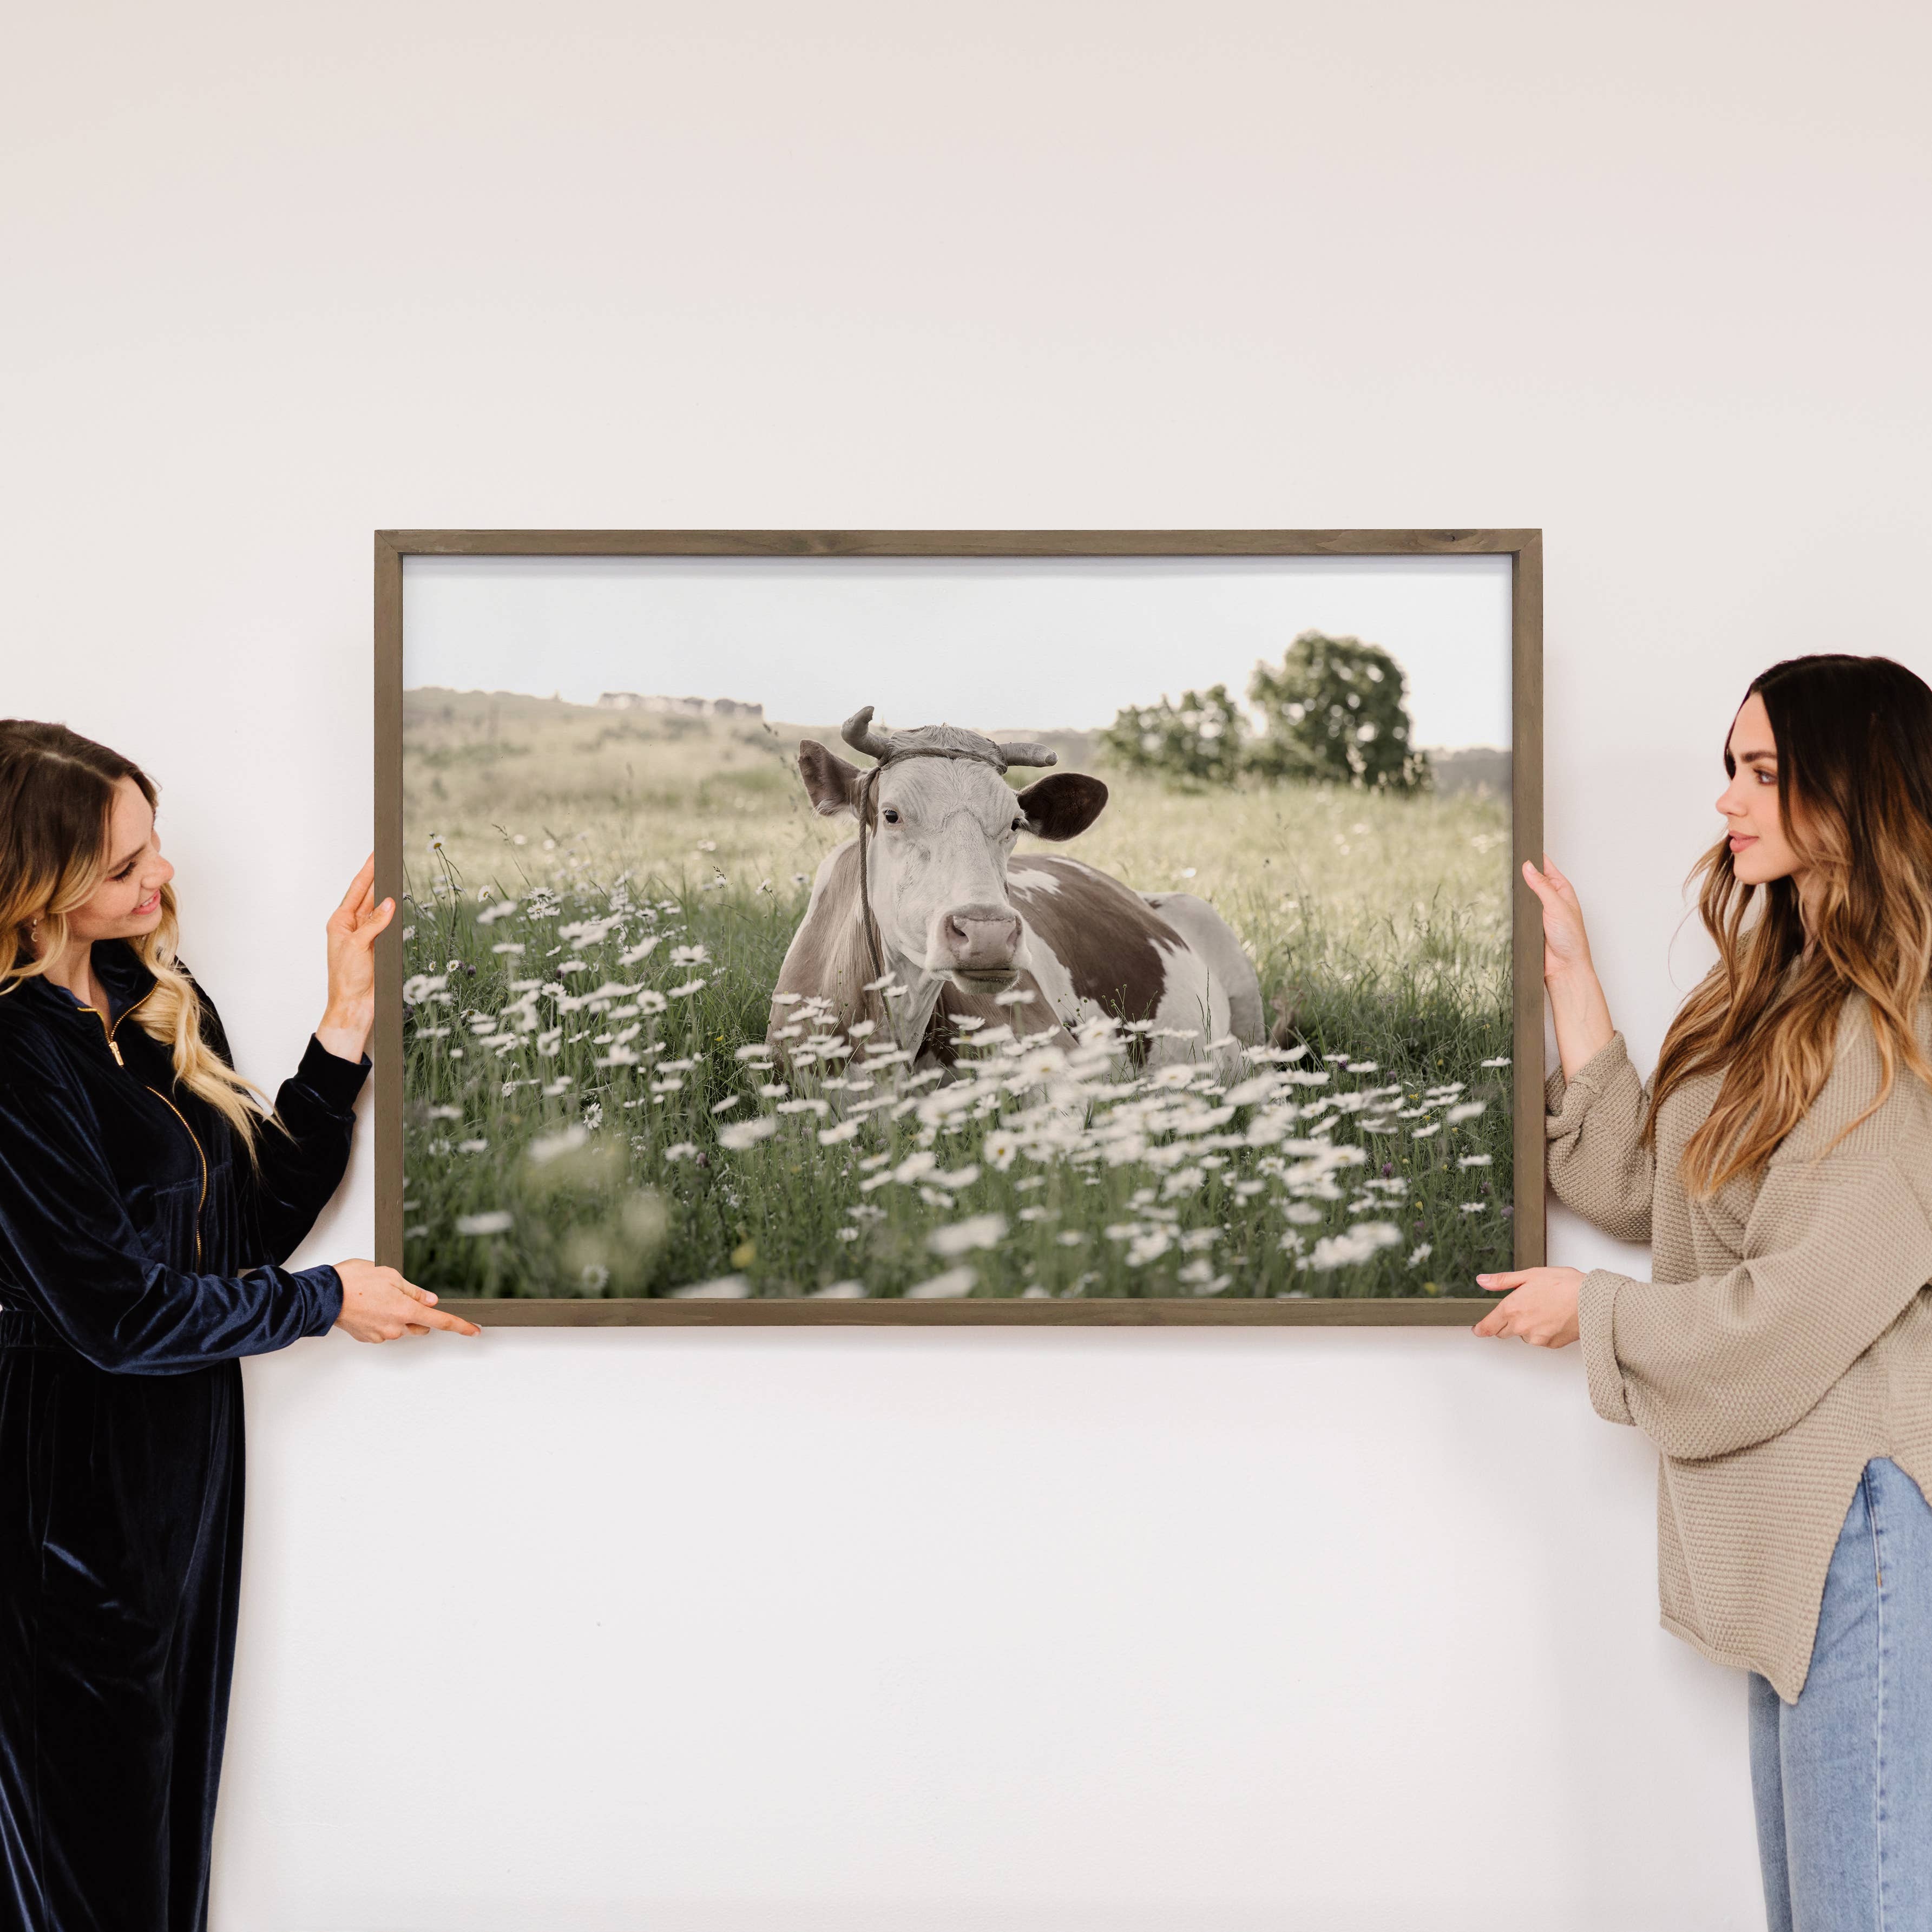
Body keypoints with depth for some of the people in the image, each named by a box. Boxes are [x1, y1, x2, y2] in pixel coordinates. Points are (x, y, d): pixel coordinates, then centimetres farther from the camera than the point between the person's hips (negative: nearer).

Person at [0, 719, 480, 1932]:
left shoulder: (165, 1001, 5)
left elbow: (262, 1214, 5)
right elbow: (115, 1309, -19)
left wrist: (347, 1027, -3)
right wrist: (327, 1300, -8)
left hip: (191, 1457, 7)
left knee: (176, 1798, 18)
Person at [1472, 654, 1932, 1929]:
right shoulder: (1785, 993, 13)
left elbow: (1810, 1300, -19)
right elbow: (1640, 1187, 13)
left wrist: (1597, 1311, -4)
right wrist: (1570, 976, 12)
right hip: (1788, 1509, 10)